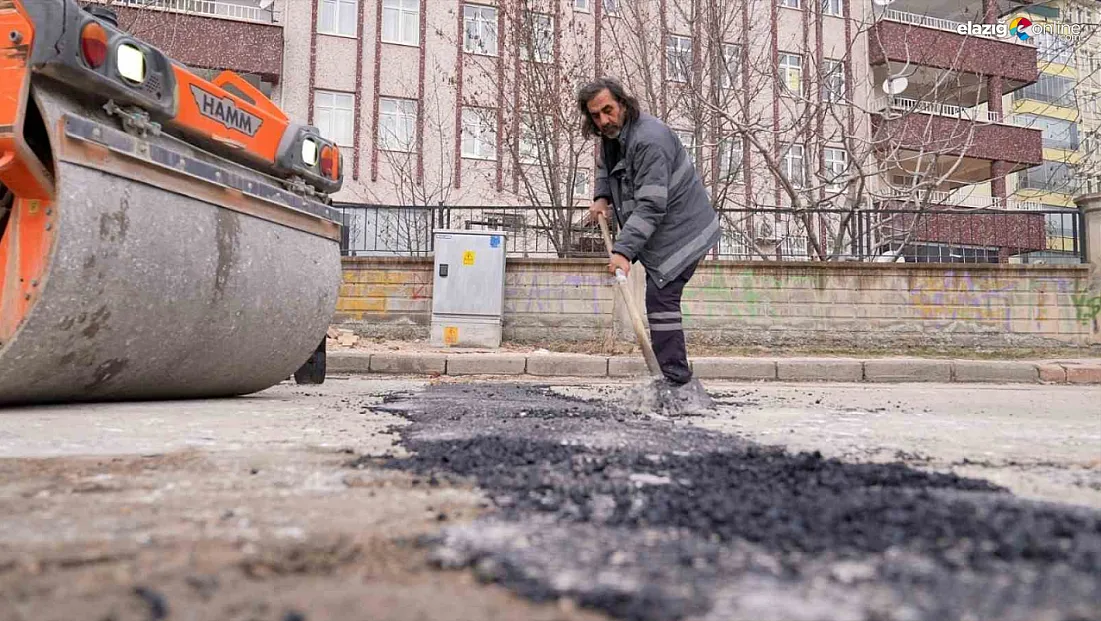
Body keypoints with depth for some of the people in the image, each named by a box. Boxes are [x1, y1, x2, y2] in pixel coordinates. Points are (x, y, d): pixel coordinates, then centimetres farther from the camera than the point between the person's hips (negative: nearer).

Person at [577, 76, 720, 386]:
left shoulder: (649, 140, -27)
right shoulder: (612, 133, 4)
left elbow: (650, 206, -33)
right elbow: (605, 167, 26)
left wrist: (623, 250, -38)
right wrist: (602, 197, 5)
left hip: (681, 230, -10)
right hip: (661, 230, 10)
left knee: (661, 297, -14)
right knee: (660, 297, 14)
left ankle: (674, 378, -7)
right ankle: (675, 373, 25)